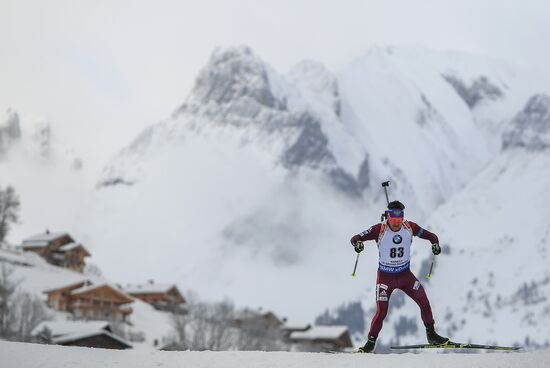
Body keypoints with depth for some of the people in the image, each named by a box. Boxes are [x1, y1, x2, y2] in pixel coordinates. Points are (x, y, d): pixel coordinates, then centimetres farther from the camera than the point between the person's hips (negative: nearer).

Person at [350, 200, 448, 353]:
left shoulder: (409, 227, -10)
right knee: (381, 312, -11)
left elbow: (430, 235, 0)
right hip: (385, 276, -3)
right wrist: (358, 243, -42)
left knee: (424, 303, -1)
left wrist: (435, 244, -22)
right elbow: (355, 238, -19)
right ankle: (371, 342, 4)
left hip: (405, 275, 3)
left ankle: (431, 335, 18)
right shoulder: (379, 229, -19)